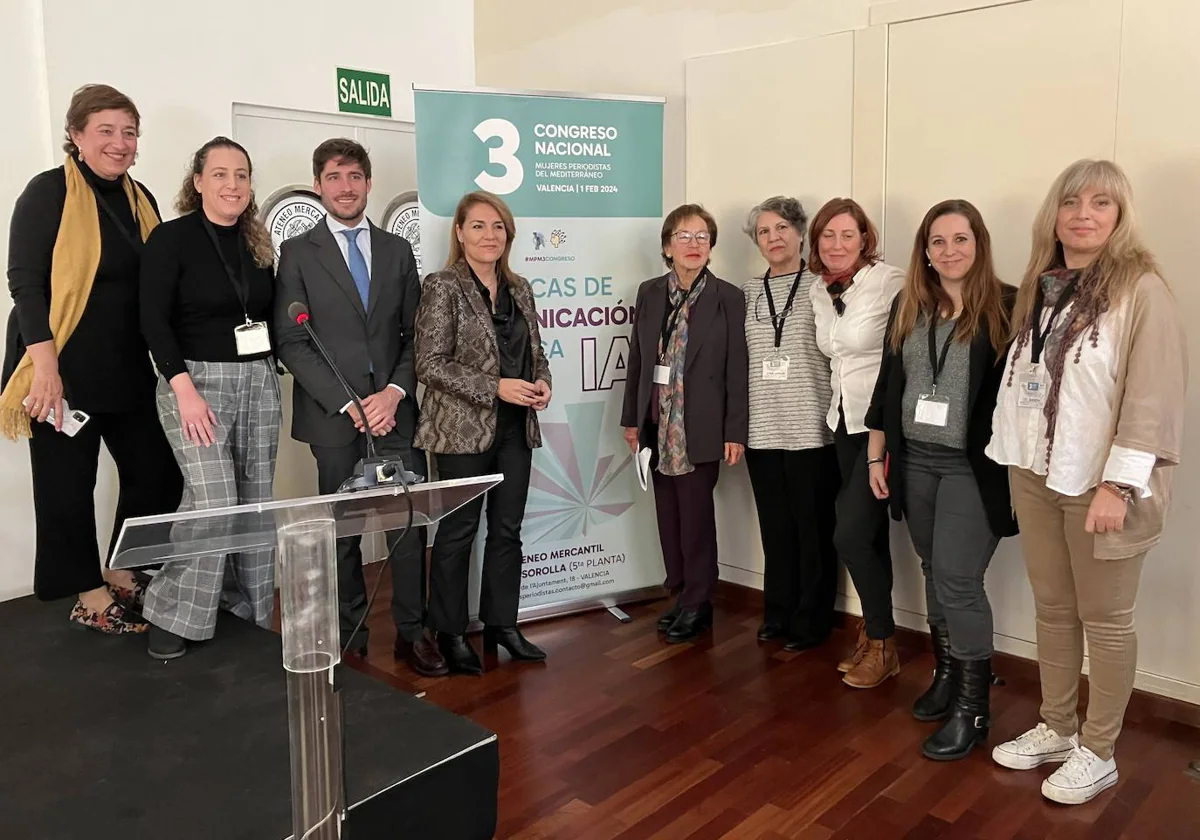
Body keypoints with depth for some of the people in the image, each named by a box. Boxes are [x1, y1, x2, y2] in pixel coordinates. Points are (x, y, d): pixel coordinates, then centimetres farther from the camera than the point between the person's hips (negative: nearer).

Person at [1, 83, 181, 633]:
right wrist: (45, 367, -19)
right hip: (64, 371, -6)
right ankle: (90, 599, 19)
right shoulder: (49, 193, -7)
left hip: (128, 370, 7)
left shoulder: (140, 199, 12)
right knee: (69, 483, 4)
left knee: (158, 474, 8)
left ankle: (121, 578, 27)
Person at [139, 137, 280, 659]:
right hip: (197, 381, -6)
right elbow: (154, 320, -11)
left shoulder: (257, 243, 12)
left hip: (258, 381, 6)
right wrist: (184, 389, -18)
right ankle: (173, 616, 4)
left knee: (256, 504, 6)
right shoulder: (172, 237, -5)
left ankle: (248, 613, 19)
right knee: (213, 501, -15)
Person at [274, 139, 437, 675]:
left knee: (410, 523, 0)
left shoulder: (397, 250, 12)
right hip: (333, 414, -2)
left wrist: (396, 391, -7)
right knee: (342, 530, 7)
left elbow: (414, 334, 10)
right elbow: (291, 343, -4)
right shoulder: (298, 253, 3)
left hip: (395, 409, 2)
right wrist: (349, 404, -11)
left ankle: (412, 632, 13)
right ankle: (349, 639, 20)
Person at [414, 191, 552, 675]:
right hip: (464, 429, -6)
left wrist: (542, 382, -3)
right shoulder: (442, 287, -7)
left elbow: (536, 350, 19)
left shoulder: (519, 288, 11)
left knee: (507, 529, 11)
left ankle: (501, 624, 25)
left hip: (516, 429, 6)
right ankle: (450, 633, 19)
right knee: (458, 531, 4)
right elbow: (431, 364, -13)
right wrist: (495, 388, -20)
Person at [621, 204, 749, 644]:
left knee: (696, 514, 1)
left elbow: (737, 369, -6)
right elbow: (637, 360, 10)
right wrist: (632, 418, 10)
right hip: (659, 425, 4)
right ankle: (680, 594, 25)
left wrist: (735, 431, -9)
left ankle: (697, 603, 16)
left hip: (701, 426, -4)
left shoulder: (728, 298, -4)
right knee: (668, 515, 10)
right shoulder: (649, 293, 7)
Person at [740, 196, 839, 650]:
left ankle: (812, 620, 20)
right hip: (761, 430, 4)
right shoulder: (748, 293, 10)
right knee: (774, 527, 13)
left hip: (811, 431, -3)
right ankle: (778, 612, 28)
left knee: (813, 529, 5)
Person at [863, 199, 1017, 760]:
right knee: (935, 575, 14)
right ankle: (946, 675, 30)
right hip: (915, 462, 5)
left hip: (974, 467, -5)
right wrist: (876, 455, 11)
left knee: (958, 580, -6)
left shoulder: (1006, 308, -7)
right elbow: (887, 384, 12)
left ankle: (973, 707, 9)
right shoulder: (907, 307, 8)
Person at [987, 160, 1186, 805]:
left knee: (1104, 619, 7)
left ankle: (1098, 752, 22)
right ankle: (1057, 728, 31)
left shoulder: (1140, 289, -11)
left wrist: (1117, 484, -20)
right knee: (1052, 609, 15)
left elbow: (1153, 395, -17)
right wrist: (1017, 464, 10)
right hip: (1035, 474, 6)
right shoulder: (1040, 286, 10)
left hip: (1098, 482, -6)